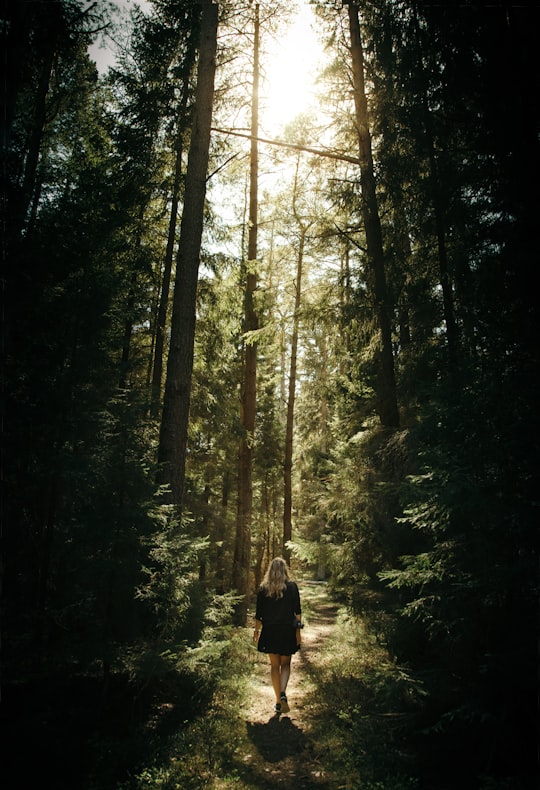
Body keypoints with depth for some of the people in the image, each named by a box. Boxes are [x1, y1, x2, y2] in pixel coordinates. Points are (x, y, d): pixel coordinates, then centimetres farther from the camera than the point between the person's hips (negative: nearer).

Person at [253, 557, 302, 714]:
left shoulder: (263, 588, -1)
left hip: (270, 631, 1)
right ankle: (283, 694, -9)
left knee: (274, 665, 13)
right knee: (285, 664, 13)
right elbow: (297, 611, -5)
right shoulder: (292, 586, -4)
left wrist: (256, 631, 12)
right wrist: (298, 630, 0)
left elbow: (259, 612, 3)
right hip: (287, 630, 0)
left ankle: (278, 701, 16)